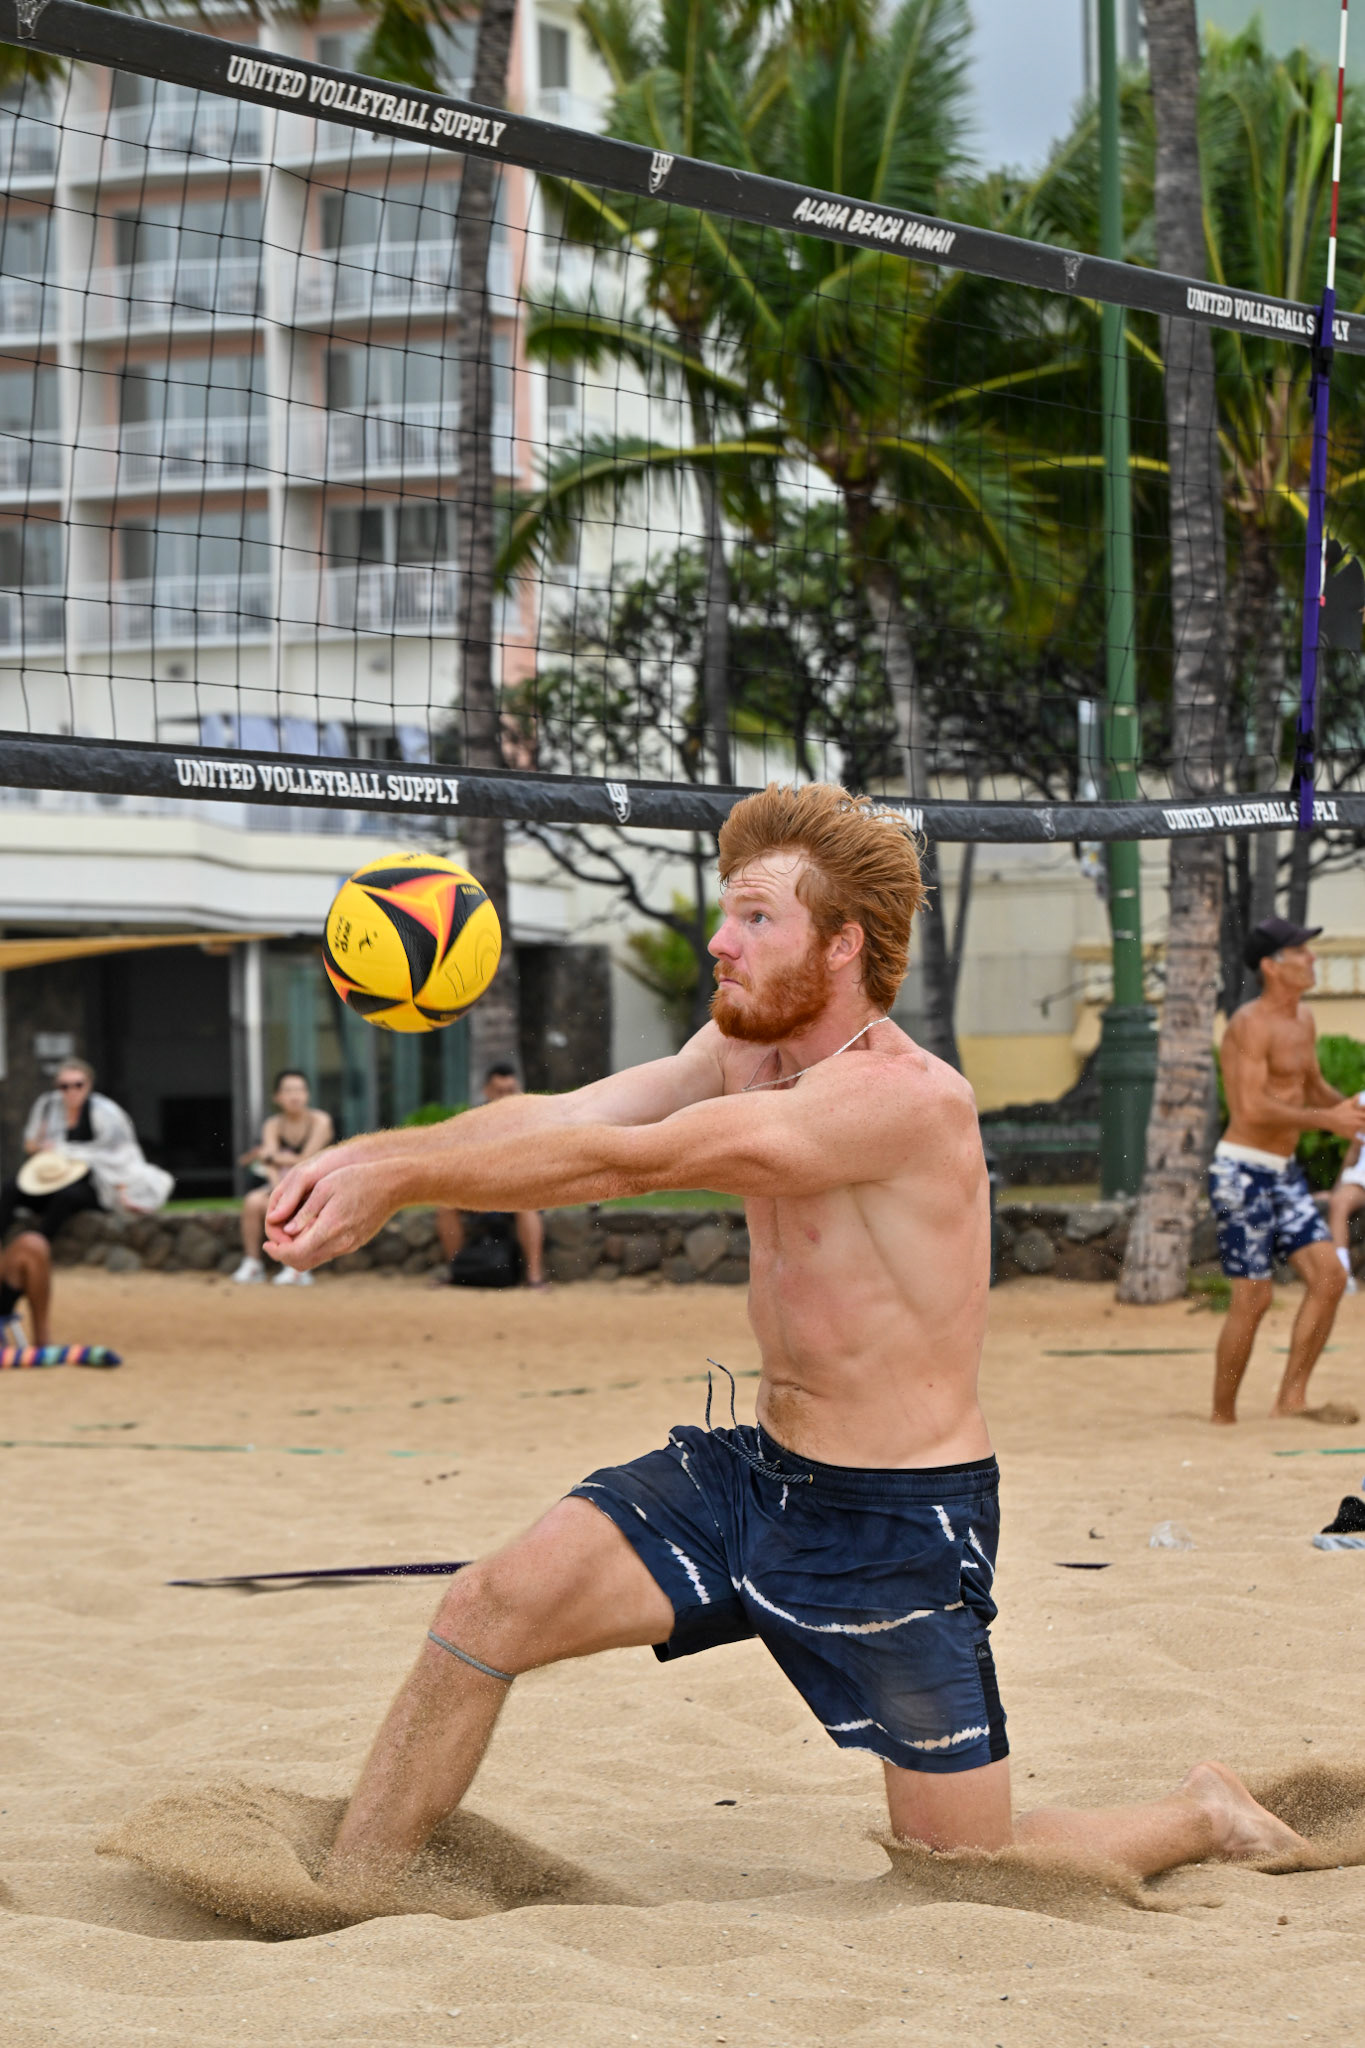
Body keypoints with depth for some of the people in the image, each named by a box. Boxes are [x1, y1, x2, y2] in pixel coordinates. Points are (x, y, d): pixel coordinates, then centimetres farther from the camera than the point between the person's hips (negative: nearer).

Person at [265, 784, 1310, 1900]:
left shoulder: (907, 1097, -26)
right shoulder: (743, 1049, 2)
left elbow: (622, 1162, -28)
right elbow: (560, 1115, -8)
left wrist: (399, 1180, -27)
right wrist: (365, 1153, -23)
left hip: (899, 1525, -7)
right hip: (753, 1472, 7)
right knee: (487, 1609, -8)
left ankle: (1205, 1819, 29)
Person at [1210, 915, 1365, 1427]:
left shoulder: (1303, 1021, 12)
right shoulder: (1251, 1024, -16)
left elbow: (1314, 1088, 24)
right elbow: (1254, 1109, -24)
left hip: (1284, 1173, 9)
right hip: (1243, 1173, -9)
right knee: (1253, 1299, -6)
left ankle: (1291, 1399, 4)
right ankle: (1222, 1418, 6)